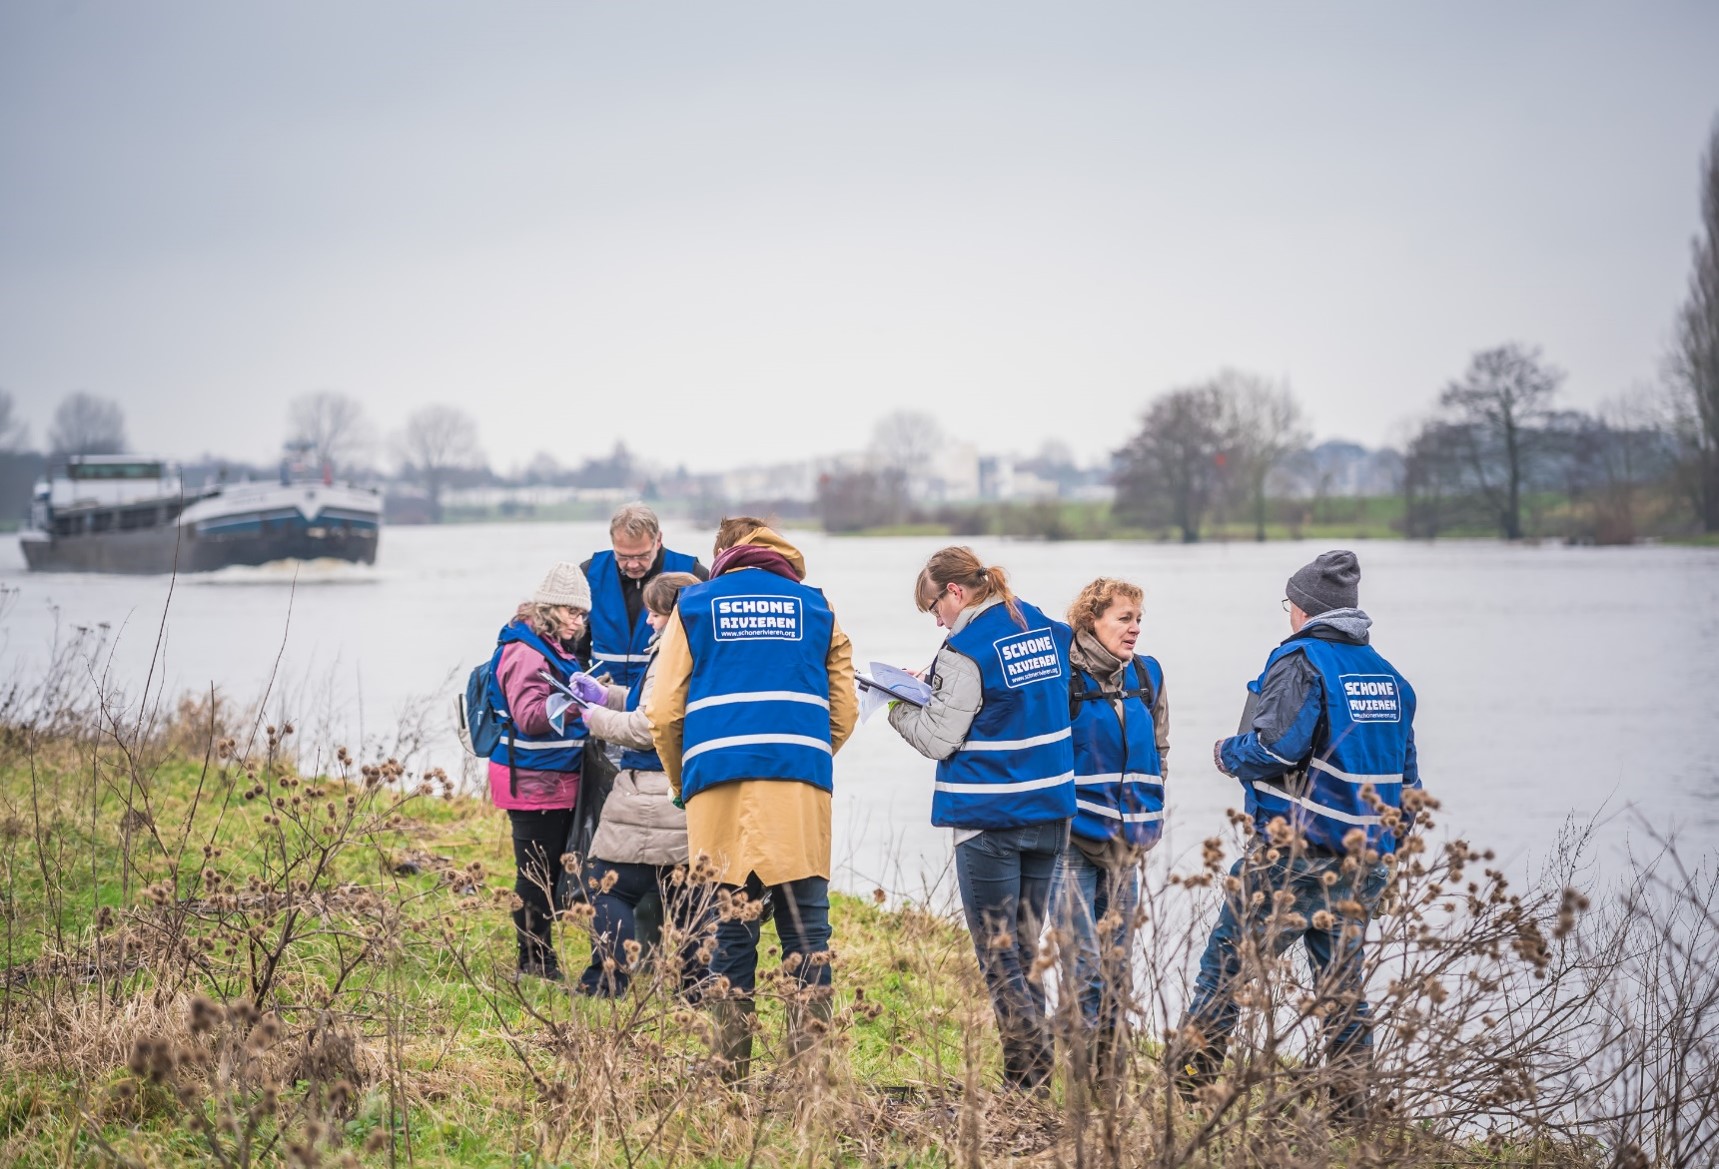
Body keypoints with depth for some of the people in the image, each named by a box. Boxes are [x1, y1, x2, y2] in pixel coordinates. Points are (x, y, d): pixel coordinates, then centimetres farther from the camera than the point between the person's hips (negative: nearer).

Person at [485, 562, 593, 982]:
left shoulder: (553, 648, 17)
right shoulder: (525, 651, -15)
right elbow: (529, 716, -23)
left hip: (557, 779, 10)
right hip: (533, 780, -10)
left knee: (552, 869, 13)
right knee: (536, 870, -5)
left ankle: (542, 955, 20)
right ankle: (534, 958, 1)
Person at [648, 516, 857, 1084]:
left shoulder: (694, 605, 12)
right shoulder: (815, 606, 15)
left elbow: (664, 713, 7)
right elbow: (844, 709, 14)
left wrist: (683, 781, 22)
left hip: (719, 785, 0)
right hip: (801, 788, 0)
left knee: (730, 926, 4)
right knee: (806, 929, 2)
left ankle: (731, 1073, 5)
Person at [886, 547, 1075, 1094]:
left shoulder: (966, 649, -14)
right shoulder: (1045, 629, 8)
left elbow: (939, 740, -12)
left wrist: (899, 706, 6)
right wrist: (933, 688, 15)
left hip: (989, 818, -7)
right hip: (1050, 812, 7)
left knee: (998, 956, 1)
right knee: (1024, 951, 14)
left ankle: (1027, 1078, -1)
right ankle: (1034, 1074, 15)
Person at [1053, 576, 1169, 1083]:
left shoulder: (1147, 675, 9)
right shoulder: (1062, 675, -9)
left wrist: (1148, 820, 13)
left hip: (1126, 845, 6)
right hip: (1073, 839, -6)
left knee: (1119, 962, 9)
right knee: (1084, 963, -10)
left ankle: (1113, 1071, 17)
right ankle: (1082, 1074, -4)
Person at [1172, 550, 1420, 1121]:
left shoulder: (1301, 660, -8)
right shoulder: (1390, 677, 14)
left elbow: (1277, 746, -20)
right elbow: (1406, 780, 17)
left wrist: (1227, 752, -1)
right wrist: (1384, 842, 26)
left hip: (1293, 853, -7)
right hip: (1362, 859, 7)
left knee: (1226, 963, 0)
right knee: (1343, 979, 11)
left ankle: (1185, 1082, 2)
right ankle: (1352, 1106, 9)